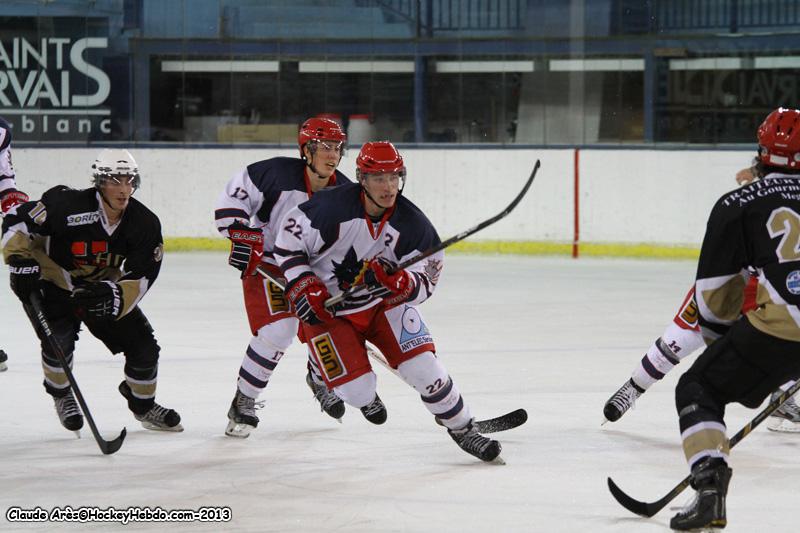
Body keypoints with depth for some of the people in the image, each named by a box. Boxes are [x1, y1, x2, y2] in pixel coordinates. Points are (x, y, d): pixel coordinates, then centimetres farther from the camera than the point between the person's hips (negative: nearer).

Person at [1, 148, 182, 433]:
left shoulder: (144, 223, -17)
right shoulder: (67, 205, -29)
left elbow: (141, 277, -15)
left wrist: (114, 295, -34)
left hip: (103, 290, 4)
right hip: (53, 284, -4)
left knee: (144, 346, -2)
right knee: (58, 340, -27)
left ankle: (144, 406, 27)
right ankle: (61, 395, 7)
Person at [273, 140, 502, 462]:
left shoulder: (412, 224, -15)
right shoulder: (332, 207, -24)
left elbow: (425, 283, -10)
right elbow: (289, 239, -12)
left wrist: (397, 281, -32)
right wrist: (302, 287, -18)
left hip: (385, 303, 2)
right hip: (327, 308, -2)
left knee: (422, 366, -13)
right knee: (357, 391, -12)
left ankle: (462, 428, 7)